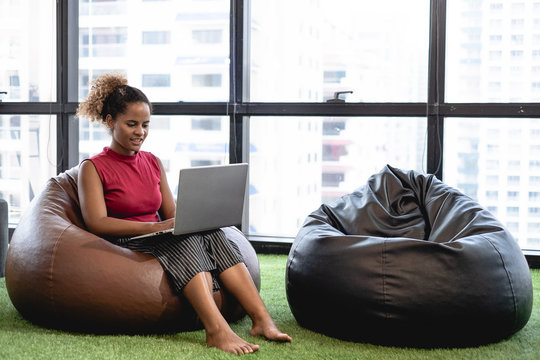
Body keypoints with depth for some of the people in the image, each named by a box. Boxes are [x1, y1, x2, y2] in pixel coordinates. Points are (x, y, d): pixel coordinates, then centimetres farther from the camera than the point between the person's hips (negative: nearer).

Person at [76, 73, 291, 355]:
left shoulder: (153, 163, 20)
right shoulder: (92, 168, 2)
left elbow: (171, 214, 16)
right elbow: (97, 223, -11)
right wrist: (156, 227, -22)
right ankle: (216, 330, -51)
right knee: (183, 239, -34)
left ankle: (262, 319, -37)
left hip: (159, 242, 5)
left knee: (211, 233, -25)